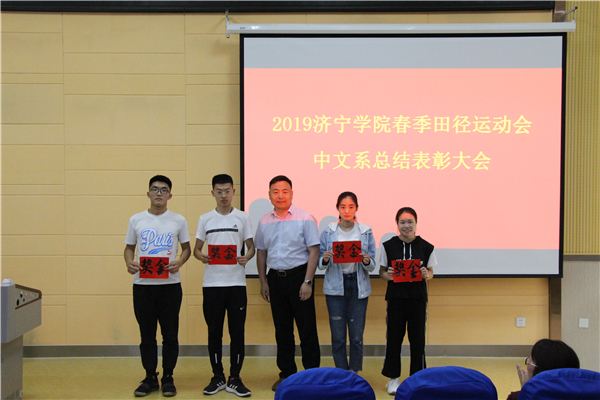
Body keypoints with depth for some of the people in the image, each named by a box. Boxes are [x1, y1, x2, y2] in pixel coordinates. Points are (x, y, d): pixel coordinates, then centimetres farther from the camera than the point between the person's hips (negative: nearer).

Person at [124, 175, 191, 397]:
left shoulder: (178, 221, 5)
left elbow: (186, 248, 9)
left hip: (170, 285, -1)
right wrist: (129, 263, -9)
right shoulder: (136, 220, 8)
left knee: (170, 334, 3)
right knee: (147, 335, 7)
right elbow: (129, 247, 12)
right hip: (142, 285, 1)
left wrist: (179, 262, -11)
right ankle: (150, 378, 19)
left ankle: (168, 378, 15)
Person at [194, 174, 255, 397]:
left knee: (237, 331, 0)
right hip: (212, 283, 1)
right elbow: (196, 248, 12)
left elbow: (251, 246, 7)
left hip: (236, 282, -1)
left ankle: (235, 379, 9)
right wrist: (201, 257, -11)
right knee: (214, 331, 5)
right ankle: (217, 378, 16)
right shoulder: (205, 219, 10)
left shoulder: (242, 218, 6)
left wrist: (246, 257, -15)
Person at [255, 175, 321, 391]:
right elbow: (261, 252, 16)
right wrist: (263, 281, 10)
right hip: (275, 278, 4)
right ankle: (286, 373, 21)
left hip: (298, 276, -4)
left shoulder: (305, 219, -5)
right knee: (282, 329, 11)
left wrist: (307, 282, -13)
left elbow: (313, 252, -7)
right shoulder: (264, 222, 9)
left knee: (307, 329, -1)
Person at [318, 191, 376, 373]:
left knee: (357, 335, 1)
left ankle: (355, 373, 16)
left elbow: (372, 265, 6)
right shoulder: (328, 232, 3)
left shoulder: (366, 232, 5)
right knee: (338, 336, 2)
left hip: (358, 286, 0)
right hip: (335, 286, 0)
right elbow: (320, 264, 6)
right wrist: (324, 259, -16)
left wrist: (367, 261, -16)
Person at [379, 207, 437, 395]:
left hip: (418, 297, 0)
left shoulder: (425, 247, 1)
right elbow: (381, 271, 7)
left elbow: (430, 272, 9)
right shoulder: (389, 246, 1)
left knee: (417, 337, 5)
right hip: (395, 297, 0)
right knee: (394, 337, 3)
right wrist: (387, 275, -14)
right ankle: (393, 377, 17)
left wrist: (427, 275, -13)